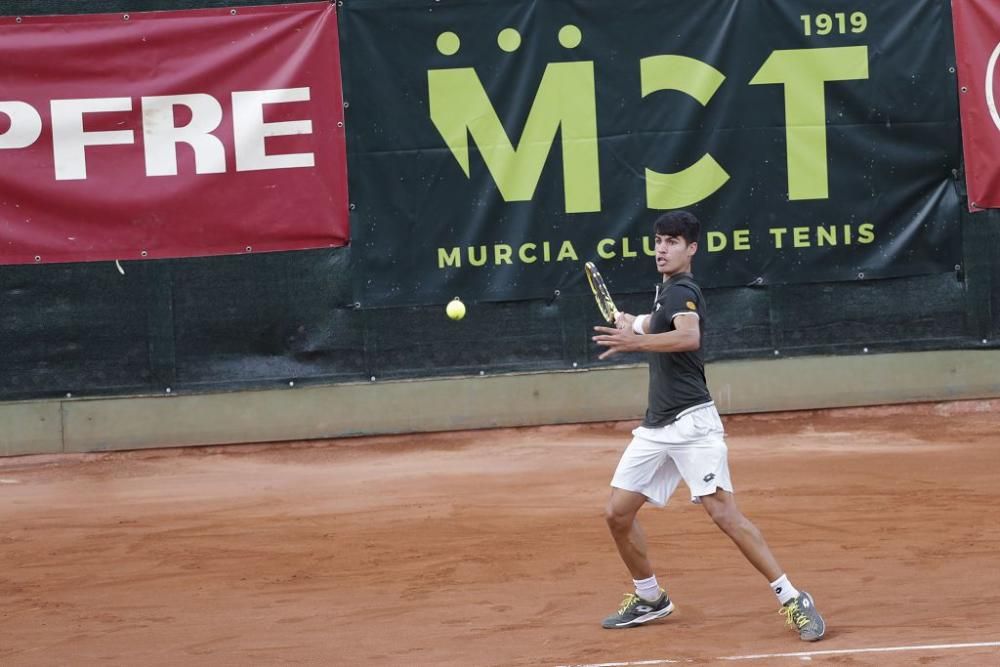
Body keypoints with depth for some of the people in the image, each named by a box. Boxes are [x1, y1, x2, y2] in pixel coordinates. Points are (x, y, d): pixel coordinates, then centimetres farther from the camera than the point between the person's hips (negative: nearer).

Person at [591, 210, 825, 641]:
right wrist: (632, 323, 31)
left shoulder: (682, 290, -10)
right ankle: (649, 599, 25)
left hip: (690, 423, -9)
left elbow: (690, 336, -34)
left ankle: (792, 601, -15)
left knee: (722, 511, -18)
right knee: (617, 512, 6)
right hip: (655, 426, 9)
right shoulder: (666, 291, 18)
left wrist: (635, 342, -43)